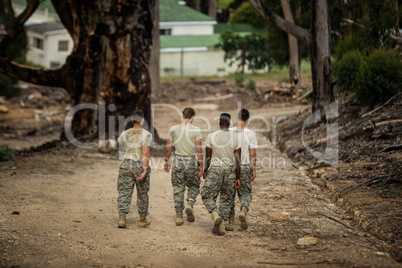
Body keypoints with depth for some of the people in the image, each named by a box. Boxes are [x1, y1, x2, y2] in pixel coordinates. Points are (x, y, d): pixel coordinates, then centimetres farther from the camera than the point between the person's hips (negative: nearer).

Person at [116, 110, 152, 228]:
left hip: (126, 165, 2)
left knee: (124, 192, 2)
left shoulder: (125, 133, 2)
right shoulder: (146, 135, -9)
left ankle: (122, 218, -13)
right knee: (142, 194, 12)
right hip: (140, 166, -2)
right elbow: (145, 153, -17)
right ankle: (143, 220, 25)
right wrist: (145, 170, -18)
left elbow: (119, 142, 25)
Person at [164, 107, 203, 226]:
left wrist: (166, 161, 18)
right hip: (191, 161, -1)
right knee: (194, 186, 17)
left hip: (178, 161, 2)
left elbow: (168, 148, 4)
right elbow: (199, 150, -8)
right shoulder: (196, 130, -6)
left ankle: (179, 216, 7)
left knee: (178, 188, 8)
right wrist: (201, 165, -2)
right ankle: (190, 204, -10)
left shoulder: (173, 129, 1)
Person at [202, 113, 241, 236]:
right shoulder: (235, 137, -4)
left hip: (215, 170, -2)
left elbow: (208, 157, -3)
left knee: (208, 197, 11)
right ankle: (221, 227, 11)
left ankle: (216, 216, -14)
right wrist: (238, 178, 2)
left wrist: (205, 170, 14)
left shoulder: (211, 136, -8)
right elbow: (237, 160, -4)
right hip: (230, 170, 2)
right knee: (226, 199, 13)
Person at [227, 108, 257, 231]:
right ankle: (243, 211, -17)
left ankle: (231, 222, 8)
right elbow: (252, 154, -7)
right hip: (245, 166, -1)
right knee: (245, 193, 12)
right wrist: (253, 170, -1)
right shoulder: (251, 134, -6)